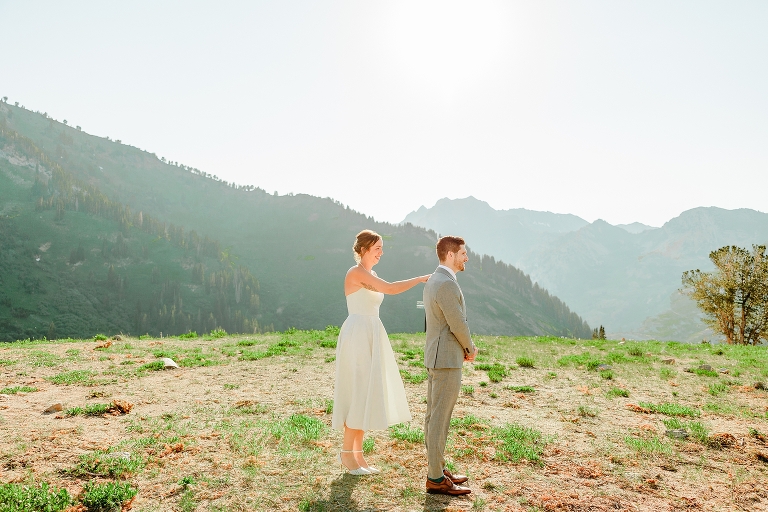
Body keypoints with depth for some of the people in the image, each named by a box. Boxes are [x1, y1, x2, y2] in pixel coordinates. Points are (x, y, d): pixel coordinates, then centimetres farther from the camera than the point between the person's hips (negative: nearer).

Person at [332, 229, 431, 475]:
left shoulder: (371, 275, 17)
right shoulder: (357, 272, -13)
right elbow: (391, 288, -24)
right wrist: (421, 278, -16)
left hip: (371, 337, 9)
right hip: (357, 337, -9)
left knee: (367, 394, 9)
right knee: (358, 395, -5)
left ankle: (358, 454, 16)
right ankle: (347, 453, 7)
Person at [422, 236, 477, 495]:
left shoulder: (433, 281, 13)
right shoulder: (447, 284, -19)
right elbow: (458, 324, -18)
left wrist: (462, 348, 10)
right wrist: (470, 349, -1)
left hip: (435, 357, 11)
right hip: (446, 360, -11)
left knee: (434, 415, 15)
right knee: (440, 418, -4)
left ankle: (437, 468, 26)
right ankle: (436, 479, 4)